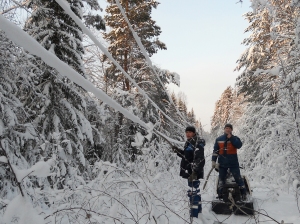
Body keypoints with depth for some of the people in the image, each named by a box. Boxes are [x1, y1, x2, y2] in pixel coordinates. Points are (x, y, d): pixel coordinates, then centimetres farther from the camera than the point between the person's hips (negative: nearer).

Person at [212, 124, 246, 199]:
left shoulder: (235, 138, 2)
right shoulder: (219, 139, 6)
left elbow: (239, 145, -19)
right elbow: (215, 151, 7)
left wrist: (231, 138, -19)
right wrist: (213, 160, 1)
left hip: (233, 163, -2)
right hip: (222, 163, 2)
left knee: (238, 178, -1)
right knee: (221, 179, 11)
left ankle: (243, 193, 11)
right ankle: (220, 194, 22)